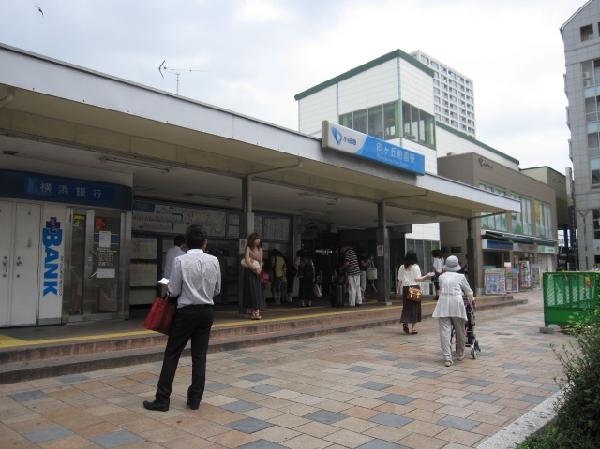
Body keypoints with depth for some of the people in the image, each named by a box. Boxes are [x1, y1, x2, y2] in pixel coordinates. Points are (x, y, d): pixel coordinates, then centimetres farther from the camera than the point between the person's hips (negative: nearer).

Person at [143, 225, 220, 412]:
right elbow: (217, 289, 6)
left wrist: (168, 287, 13)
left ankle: (162, 400, 10)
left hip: (186, 311, -3)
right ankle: (195, 399, 16)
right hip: (207, 311, 4)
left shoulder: (180, 260, -12)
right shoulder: (213, 260, -2)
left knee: (172, 355, 6)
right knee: (199, 356, 10)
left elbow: (174, 291, -8)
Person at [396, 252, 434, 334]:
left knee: (406, 307, 11)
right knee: (415, 307, 4)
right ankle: (414, 328, 5)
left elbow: (399, 280, 7)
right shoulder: (415, 267, -3)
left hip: (405, 288, 3)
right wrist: (426, 276, -4)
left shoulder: (401, 268, 6)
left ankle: (405, 322, -13)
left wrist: (398, 290, 15)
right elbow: (417, 279, -10)